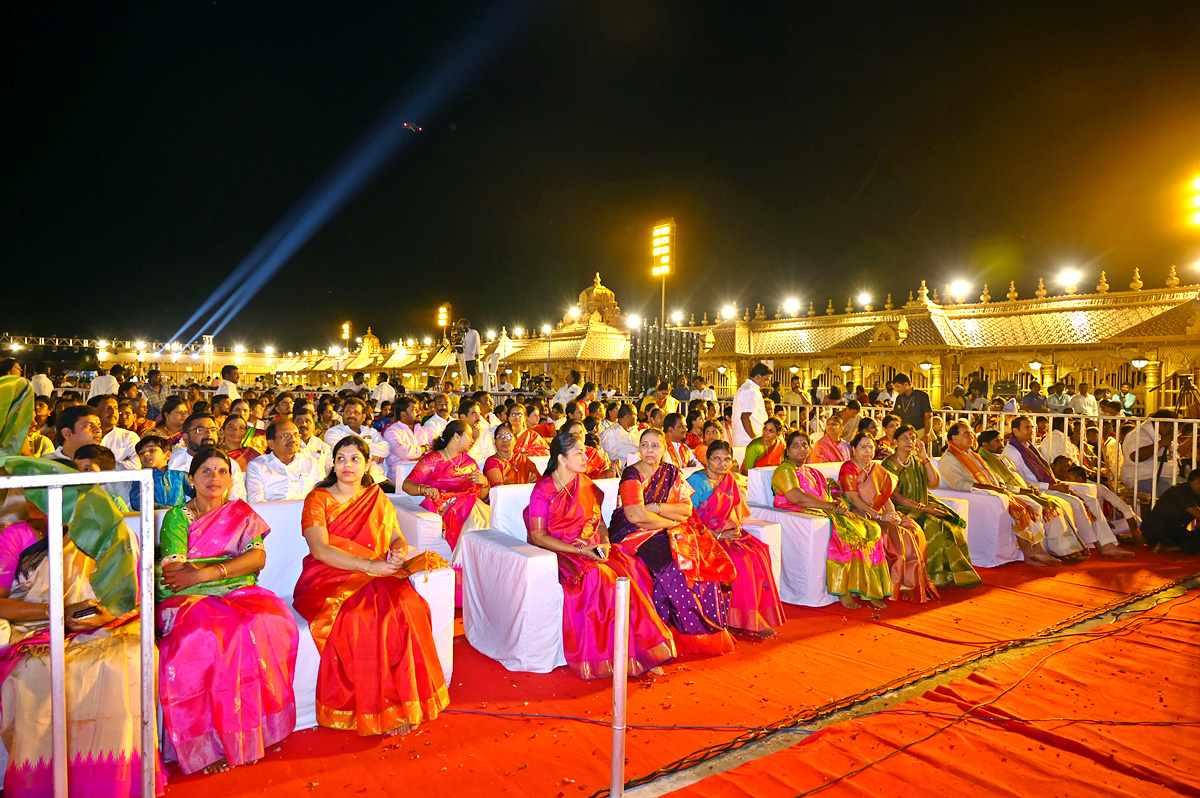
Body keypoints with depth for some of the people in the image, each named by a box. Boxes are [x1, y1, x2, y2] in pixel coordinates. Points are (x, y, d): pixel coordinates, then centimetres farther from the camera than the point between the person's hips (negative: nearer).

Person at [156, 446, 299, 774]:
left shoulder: (242, 513, 16)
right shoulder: (177, 516, 12)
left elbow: (258, 557, -1)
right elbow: (172, 570, -4)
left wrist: (204, 573, -13)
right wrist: (231, 568, -12)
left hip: (239, 595, 1)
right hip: (190, 600, -1)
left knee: (269, 622, -30)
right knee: (204, 636, -34)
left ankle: (250, 734, -19)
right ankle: (208, 744, -21)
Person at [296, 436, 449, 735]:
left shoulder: (377, 498, 15)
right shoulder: (318, 499, 2)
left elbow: (396, 537, 18)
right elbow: (320, 550, -11)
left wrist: (399, 551, -8)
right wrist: (368, 565, -23)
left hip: (377, 576, 3)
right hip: (329, 579, -3)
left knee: (407, 608, -29)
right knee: (356, 617, -34)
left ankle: (400, 705, -18)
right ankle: (372, 712, -19)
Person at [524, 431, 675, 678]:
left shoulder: (586, 484, 14)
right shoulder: (543, 490, -4)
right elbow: (538, 536, -10)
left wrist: (604, 543, -7)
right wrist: (579, 550, -17)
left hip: (595, 550, 5)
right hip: (563, 554, -5)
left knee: (629, 570, -23)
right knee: (596, 578, -33)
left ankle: (641, 651, -18)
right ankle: (601, 658, -21)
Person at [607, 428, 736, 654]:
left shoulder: (671, 473, 10)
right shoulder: (631, 475, -6)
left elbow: (687, 508, 1)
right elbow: (635, 515, -19)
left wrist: (656, 508, -13)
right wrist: (672, 518, -11)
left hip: (668, 533, 5)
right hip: (634, 534, -5)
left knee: (703, 557, -18)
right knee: (669, 560, -31)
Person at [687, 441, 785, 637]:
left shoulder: (730, 480, 13)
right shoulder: (697, 481, -10)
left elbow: (736, 510, 17)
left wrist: (736, 528, -5)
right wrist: (718, 535, -19)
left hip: (728, 534, 7)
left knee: (759, 552, -17)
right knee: (738, 560, -28)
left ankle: (758, 618, -12)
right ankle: (747, 621, -17)